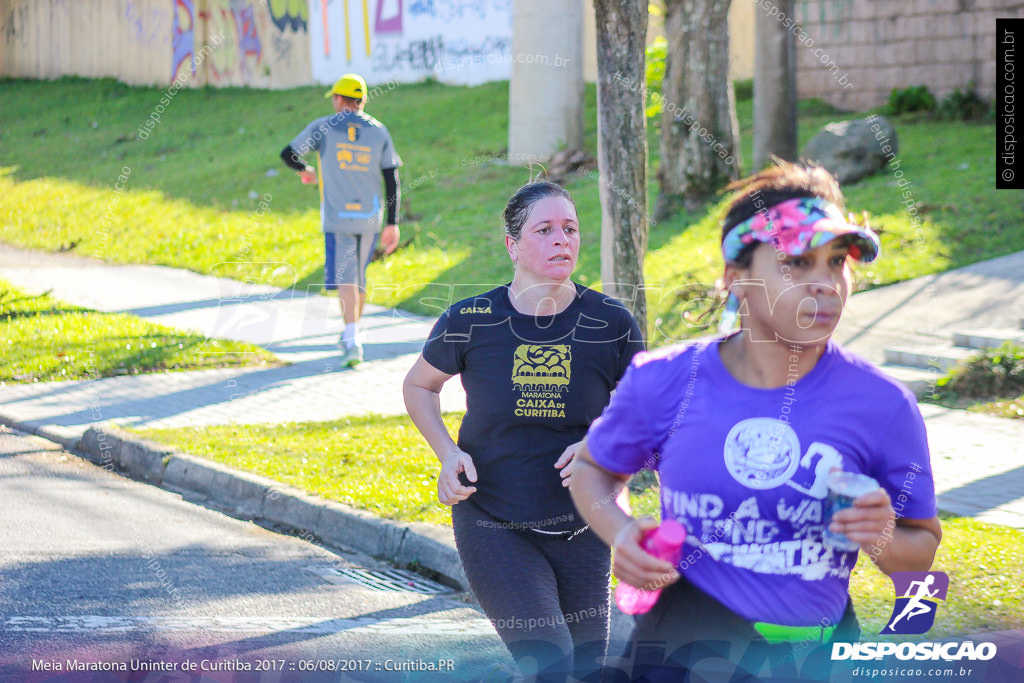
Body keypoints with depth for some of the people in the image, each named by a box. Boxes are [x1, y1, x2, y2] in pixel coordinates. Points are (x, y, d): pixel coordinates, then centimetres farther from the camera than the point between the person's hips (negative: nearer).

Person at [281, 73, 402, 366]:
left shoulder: (323, 127, -1)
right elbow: (392, 181, 3)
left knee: (345, 279, -8)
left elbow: (288, 154, 5)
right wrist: (392, 224, 6)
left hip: (338, 218, -3)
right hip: (370, 219, 3)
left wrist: (304, 169, 27)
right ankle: (350, 337, 31)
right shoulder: (379, 131, 6)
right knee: (359, 278, 18)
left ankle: (353, 341, -24)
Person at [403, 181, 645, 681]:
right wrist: (448, 454, -6)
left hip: (579, 528, 3)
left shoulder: (612, 325, -6)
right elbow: (419, 386, 10)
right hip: (492, 526, -3)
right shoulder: (470, 322, -8)